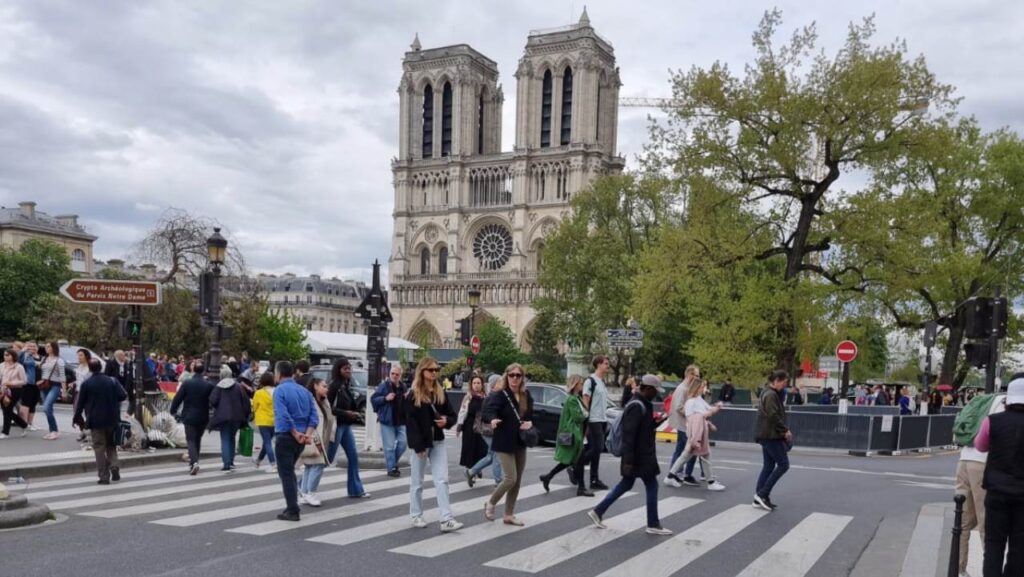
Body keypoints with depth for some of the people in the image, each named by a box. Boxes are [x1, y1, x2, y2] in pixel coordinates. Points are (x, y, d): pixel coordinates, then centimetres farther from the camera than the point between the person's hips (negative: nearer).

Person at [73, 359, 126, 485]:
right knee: (111, 445, 17)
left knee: (99, 448, 2)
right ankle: (114, 468, -2)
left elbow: (81, 403, -3)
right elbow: (123, 396, -4)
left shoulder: (86, 384, -6)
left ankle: (104, 476, -1)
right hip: (112, 419, 2)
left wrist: (77, 418, 9)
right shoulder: (112, 381, -1)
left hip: (96, 420, -2)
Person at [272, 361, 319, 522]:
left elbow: (283, 415, -21)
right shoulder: (305, 391, 11)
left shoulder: (280, 390, -8)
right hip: (300, 438, 7)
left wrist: (295, 433, -14)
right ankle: (292, 506, 26)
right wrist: (308, 434, -8)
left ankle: (292, 511, -2)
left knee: (286, 473, 0)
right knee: (290, 471, 22)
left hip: (285, 436, -7)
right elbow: (314, 415, 1)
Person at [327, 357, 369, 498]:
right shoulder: (334, 386, -14)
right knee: (327, 458, -2)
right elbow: (328, 408, -19)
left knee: (353, 456, 8)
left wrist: (355, 414, 1)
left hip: (346, 426, 9)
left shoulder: (347, 385, 12)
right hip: (336, 426, -8)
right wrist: (346, 413, -21)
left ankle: (356, 490, 15)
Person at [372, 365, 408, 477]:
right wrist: (385, 398, -20)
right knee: (389, 446, -3)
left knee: (402, 443, 6)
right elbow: (373, 399, -6)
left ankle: (393, 463, 27)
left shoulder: (404, 387, 10)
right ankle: (391, 468, 6)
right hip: (387, 421, -5)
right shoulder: (383, 386, -6)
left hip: (401, 421, 5)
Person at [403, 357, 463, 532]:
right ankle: (417, 516, 22)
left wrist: (446, 421, -11)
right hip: (420, 443, -4)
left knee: (442, 480, -3)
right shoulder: (412, 394, -7)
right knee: (417, 482, 8)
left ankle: (446, 519, -6)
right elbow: (410, 422, -12)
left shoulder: (441, 393, 9)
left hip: (438, 442, 4)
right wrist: (418, 445, -19)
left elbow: (452, 415, 13)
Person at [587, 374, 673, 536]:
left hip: (643, 455, 10)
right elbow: (628, 435, -25)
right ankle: (653, 524, 10)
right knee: (651, 486, 0)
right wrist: (628, 460, -26)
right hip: (639, 457, -10)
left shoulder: (644, 405, 12)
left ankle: (598, 512, 19)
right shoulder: (637, 407, -20)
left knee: (626, 485, 15)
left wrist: (656, 423, 9)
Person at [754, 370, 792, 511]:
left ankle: (759, 498, 12)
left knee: (769, 466, 11)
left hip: (767, 435, 10)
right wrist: (785, 430, -14)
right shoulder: (771, 395, -15)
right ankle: (762, 494, -7)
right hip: (772, 436, -10)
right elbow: (773, 416, -23)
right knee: (783, 464, -6)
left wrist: (783, 430, 12)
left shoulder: (768, 393, 17)